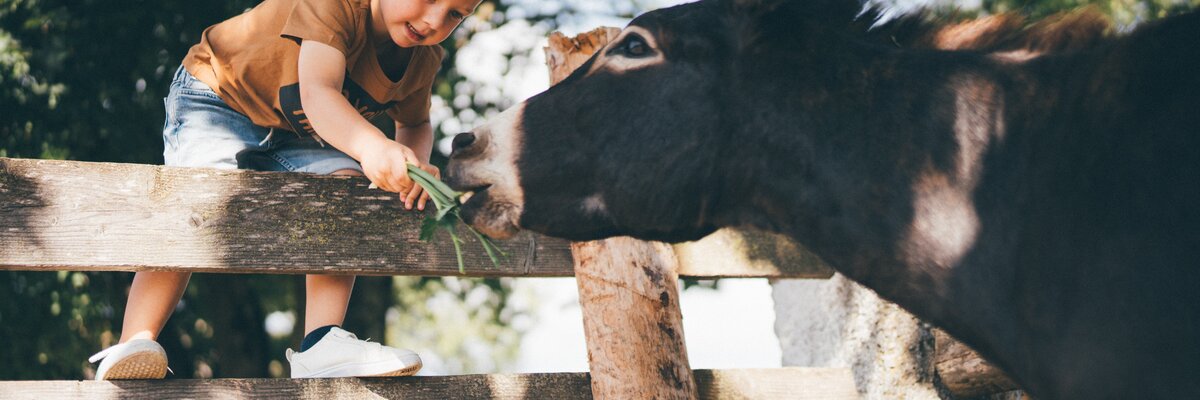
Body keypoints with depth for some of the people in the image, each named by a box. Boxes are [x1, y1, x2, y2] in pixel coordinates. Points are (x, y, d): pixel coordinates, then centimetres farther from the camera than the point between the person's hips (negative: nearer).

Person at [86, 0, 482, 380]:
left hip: (292, 132, 6)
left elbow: (416, 124, 10)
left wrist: (415, 164, -16)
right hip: (217, 100, -6)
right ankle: (132, 346, -29)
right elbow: (317, 92, -46)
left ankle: (321, 344, -23)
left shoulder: (423, 61, -10)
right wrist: (372, 146, -66)